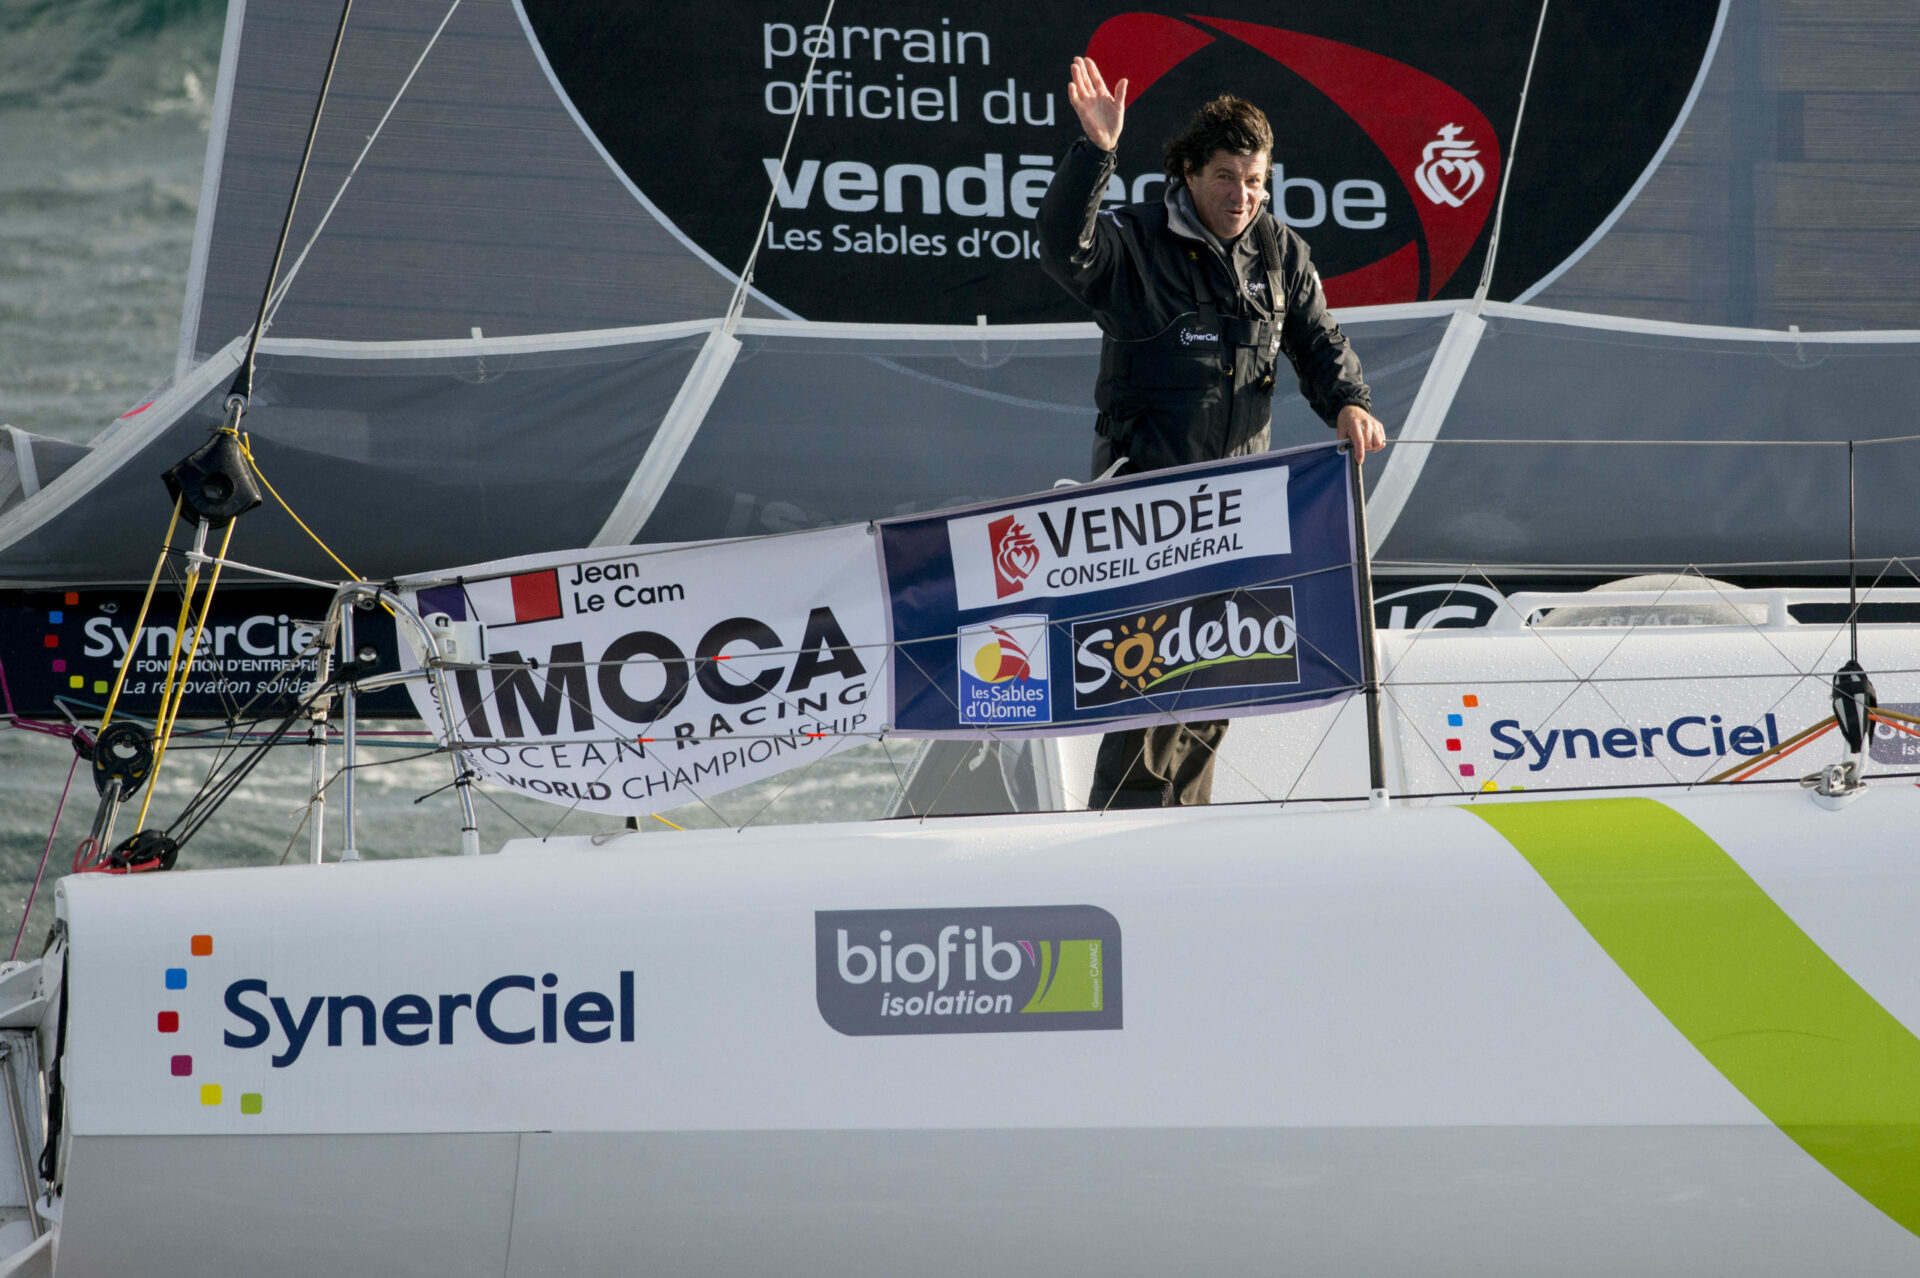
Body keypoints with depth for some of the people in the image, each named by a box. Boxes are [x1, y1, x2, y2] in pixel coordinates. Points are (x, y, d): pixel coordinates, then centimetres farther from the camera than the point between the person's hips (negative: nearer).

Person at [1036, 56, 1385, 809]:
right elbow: (1063, 248, -25)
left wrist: (1347, 403, -11)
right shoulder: (1134, 244, -6)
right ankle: (1125, 813, -8)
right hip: (1147, 486, -5)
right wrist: (1096, 152, -36)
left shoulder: (1279, 253, 9)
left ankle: (1181, 818, 19)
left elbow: (1317, 342, 10)